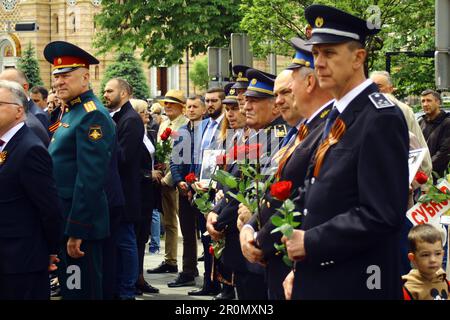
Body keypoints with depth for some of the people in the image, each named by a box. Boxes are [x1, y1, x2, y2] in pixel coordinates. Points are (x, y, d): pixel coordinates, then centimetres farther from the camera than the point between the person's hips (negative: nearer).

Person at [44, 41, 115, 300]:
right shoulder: (71, 113, 16)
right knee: (69, 289, 15)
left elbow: (91, 178, -22)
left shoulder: (93, 116, -16)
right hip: (64, 219, 10)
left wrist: (77, 231, -23)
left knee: (82, 291, -5)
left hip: (81, 221, -10)